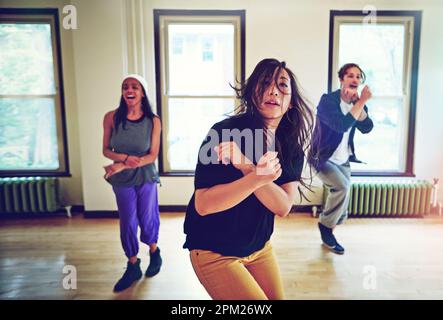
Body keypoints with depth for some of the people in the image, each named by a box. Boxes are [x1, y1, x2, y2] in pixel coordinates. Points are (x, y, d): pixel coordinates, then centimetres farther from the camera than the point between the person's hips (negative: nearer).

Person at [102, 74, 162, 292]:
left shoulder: (153, 121, -11)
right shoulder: (111, 117, -9)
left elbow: (153, 155, -12)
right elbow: (106, 150, -3)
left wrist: (121, 166, -21)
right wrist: (126, 158, -23)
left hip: (146, 178, -1)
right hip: (122, 181, 1)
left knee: (147, 219, 12)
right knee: (127, 223, 10)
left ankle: (154, 252, 42)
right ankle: (132, 267, 30)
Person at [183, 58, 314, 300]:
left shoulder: (292, 147, -6)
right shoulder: (224, 132, -21)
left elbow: (283, 206, -18)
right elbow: (203, 204, -26)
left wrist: (247, 167, -32)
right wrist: (257, 178, -39)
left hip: (260, 248, 6)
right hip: (213, 252, -5)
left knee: (277, 297, 19)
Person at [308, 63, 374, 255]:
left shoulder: (358, 102, 2)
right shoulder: (328, 100, -18)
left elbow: (366, 128, -12)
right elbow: (341, 125, -33)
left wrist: (358, 102, -20)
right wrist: (361, 102, -28)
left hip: (343, 160, 7)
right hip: (322, 158, -7)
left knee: (343, 194, 8)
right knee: (342, 186, -27)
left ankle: (328, 234, 30)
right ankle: (325, 224, -2)